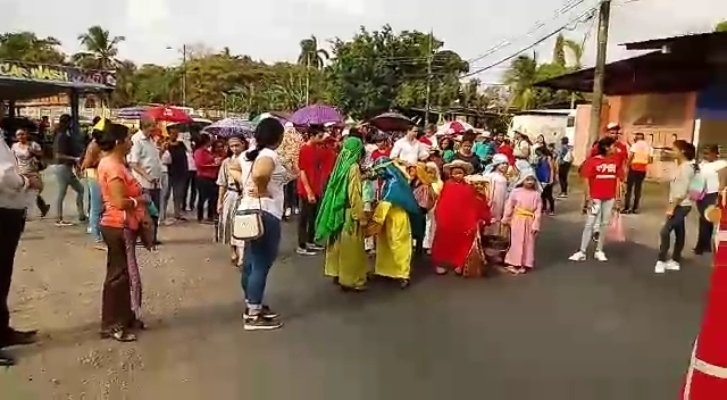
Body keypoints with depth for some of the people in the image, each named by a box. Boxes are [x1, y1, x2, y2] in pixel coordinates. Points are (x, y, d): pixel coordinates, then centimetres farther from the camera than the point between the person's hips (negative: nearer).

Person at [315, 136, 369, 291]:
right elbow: (355, 195, -19)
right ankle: (350, 280, 7)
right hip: (349, 213, -8)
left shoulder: (341, 164, 6)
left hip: (338, 211, 8)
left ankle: (338, 273, 28)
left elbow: (341, 189, 11)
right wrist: (361, 217, -15)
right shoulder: (354, 167, -16)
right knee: (350, 247, 0)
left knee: (340, 243, 17)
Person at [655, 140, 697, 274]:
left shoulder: (686, 167, -18)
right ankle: (675, 261, 19)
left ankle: (661, 261, -6)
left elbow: (682, 191, -22)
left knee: (665, 231, -12)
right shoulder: (682, 166, 11)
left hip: (681, 206, -10)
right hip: (680, 205, 10)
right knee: (679, 233, 13)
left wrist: (672, 207, -21)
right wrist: (671, 205, 13)